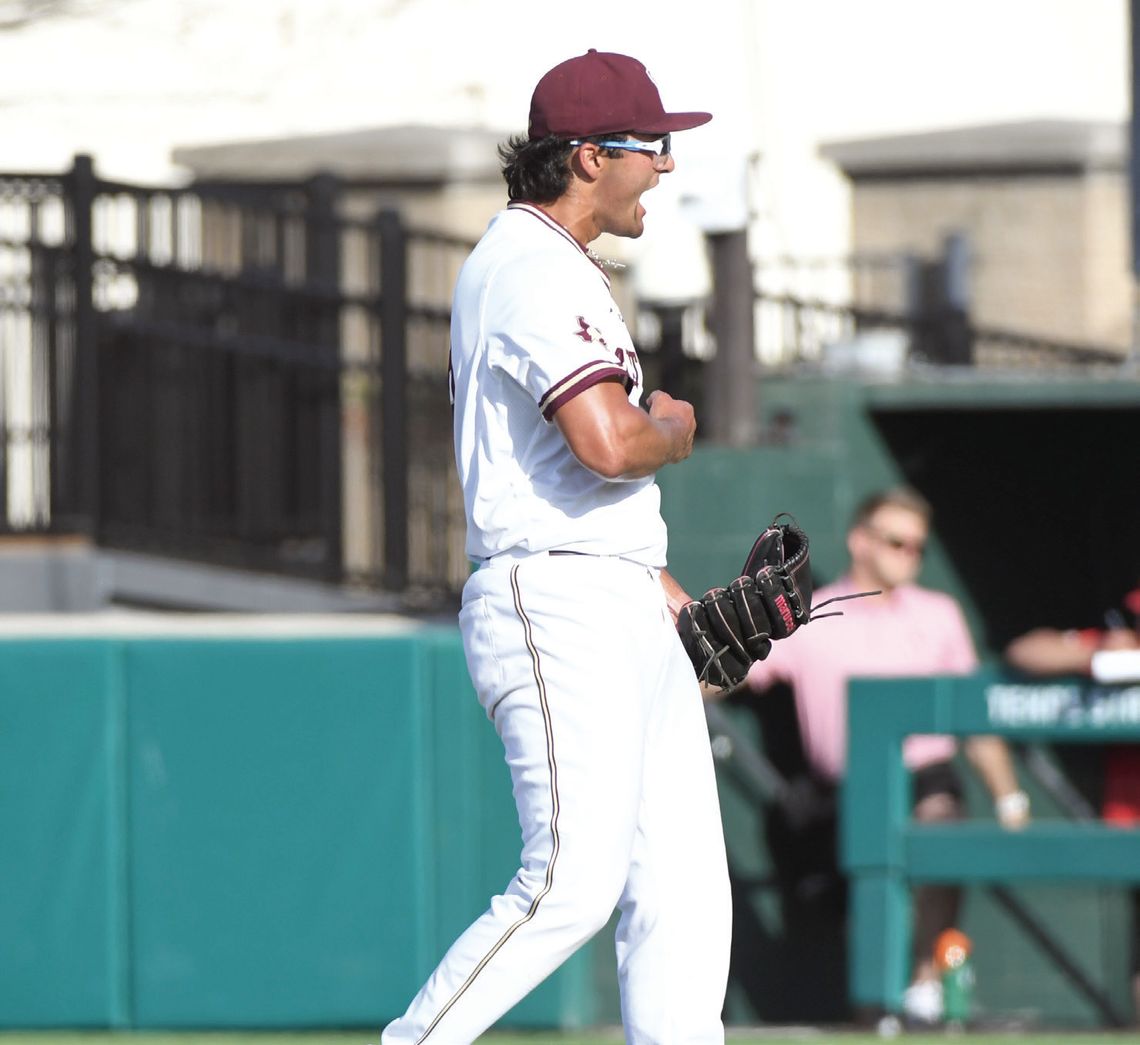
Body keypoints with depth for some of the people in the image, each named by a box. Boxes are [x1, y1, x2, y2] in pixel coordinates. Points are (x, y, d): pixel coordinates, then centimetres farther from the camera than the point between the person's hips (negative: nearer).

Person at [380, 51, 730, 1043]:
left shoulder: (560, 269, 23)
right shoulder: (533, 271, -12)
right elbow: (607, 444, -26)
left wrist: (681, 604, 25)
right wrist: (675, 429, -4)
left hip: (631, 615, 10)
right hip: (558, 607, -10)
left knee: (685, 888, 3)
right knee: (573, 880, -17)